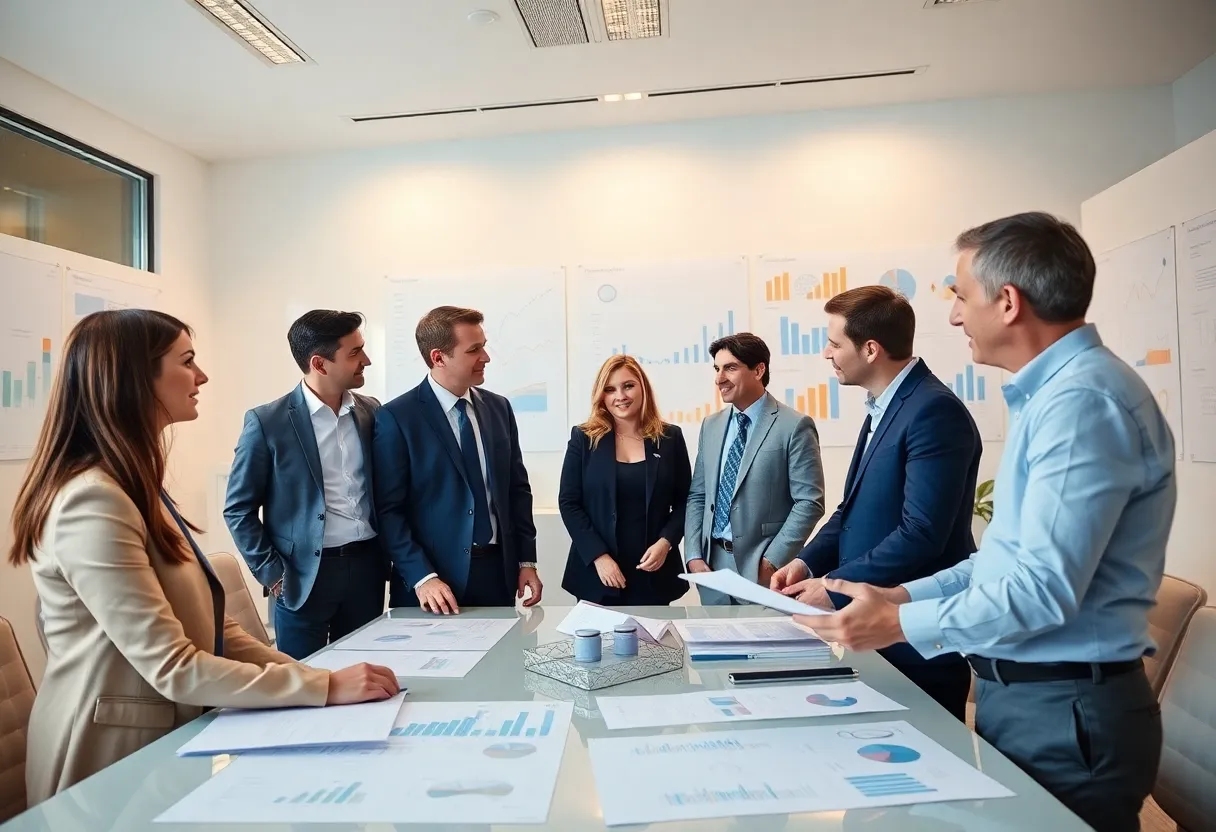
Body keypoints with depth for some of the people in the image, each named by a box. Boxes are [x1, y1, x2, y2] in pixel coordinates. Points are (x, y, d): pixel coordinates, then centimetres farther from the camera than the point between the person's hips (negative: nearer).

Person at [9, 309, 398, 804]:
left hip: (162, 741, 9)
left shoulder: (135, 488, 8)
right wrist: (325, 687, -23)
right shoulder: (92, 501, -23)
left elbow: (203, 628, 5)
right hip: (115, 764, -8)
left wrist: (309, 674, -5)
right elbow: (173, 669, -26)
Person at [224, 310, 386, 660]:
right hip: (304, 575, -3)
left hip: (366, 566, 4)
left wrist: (387, 554, 7)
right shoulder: (267, 422, -9)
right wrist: (273, 575, -7)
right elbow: (239, 510, -3)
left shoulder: (371, 411, 4)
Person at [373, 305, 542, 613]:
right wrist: (422, 578, -16)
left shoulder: (499, 408, 7)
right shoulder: (396, 417, -9)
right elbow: (388, 509, -10)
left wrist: (527, 560, 5)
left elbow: (517, 488, 9)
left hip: (499, 571, 5)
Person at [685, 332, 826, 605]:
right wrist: (694, 556, 0)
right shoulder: (711, 426, 9)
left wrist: (772, 561, -14)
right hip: (712, 564, 5)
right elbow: (697, 496, 10)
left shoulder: (794, 426, -8)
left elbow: (809, 502, -11)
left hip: (763, 568, -5)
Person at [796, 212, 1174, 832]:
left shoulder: (1082, 399, -22)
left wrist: (900, 624, -17)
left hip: (1066, 712, -9)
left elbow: (1043, 587, -27)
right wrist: (906, 595, 6)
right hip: (1018, 690, 9)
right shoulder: (1051, 393, 11)